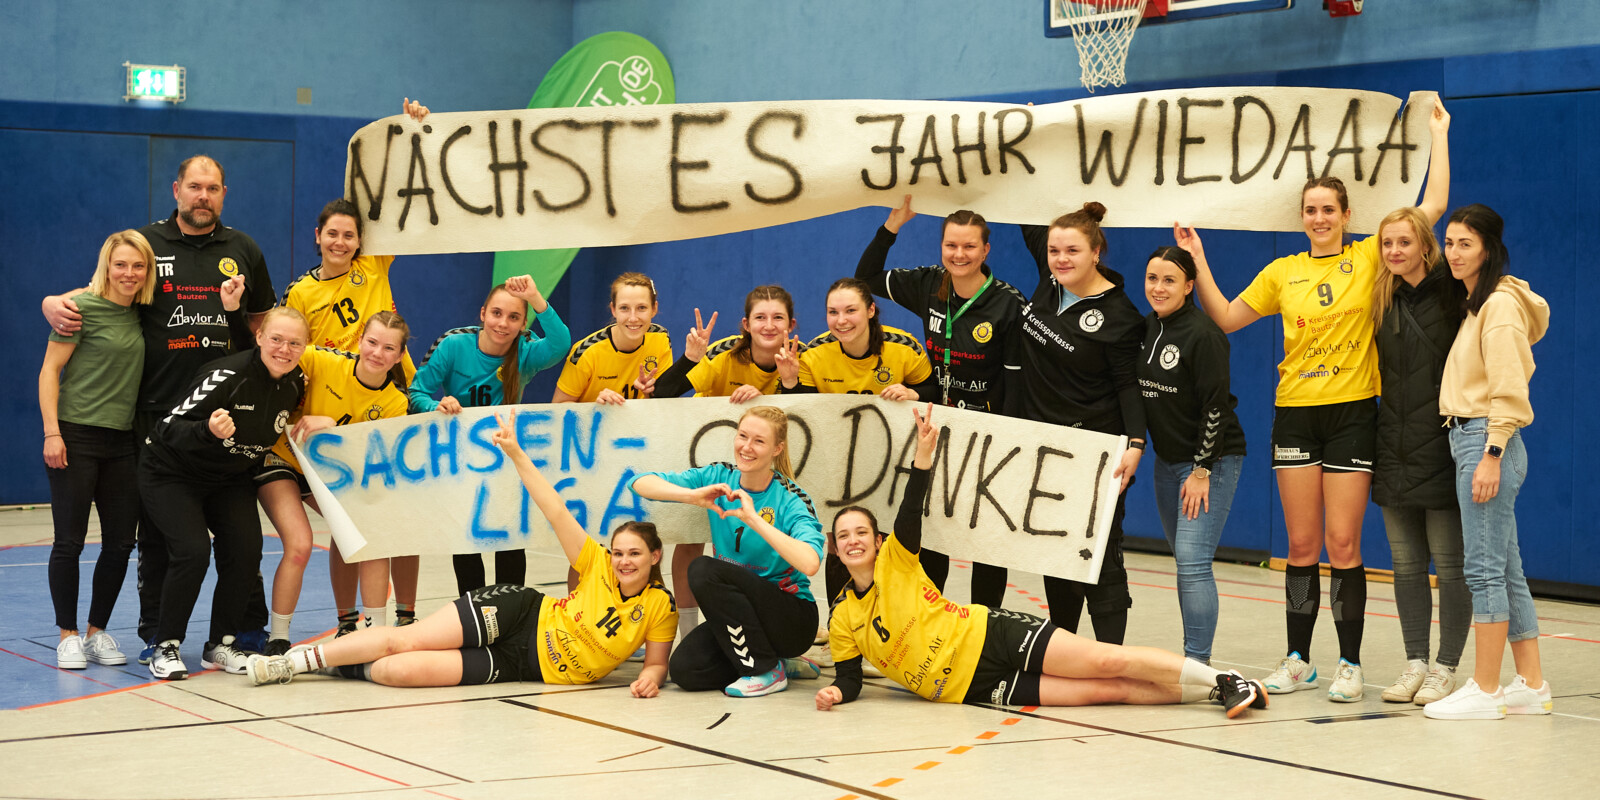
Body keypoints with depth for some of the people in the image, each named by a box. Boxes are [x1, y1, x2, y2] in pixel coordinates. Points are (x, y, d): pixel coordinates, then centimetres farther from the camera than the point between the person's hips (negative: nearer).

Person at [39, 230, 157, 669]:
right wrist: (52, 432, -14)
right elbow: (50, 370, -8)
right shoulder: (84, 307, -8)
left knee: (121, 543, 6)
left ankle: (98, 632, 19)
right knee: (70, 541, -1)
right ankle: (68, 636, 10)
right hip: (76, 438, -6)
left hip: (122, 441, 6)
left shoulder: (140, 314, 9)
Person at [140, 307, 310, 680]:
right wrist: (209, 430, -46)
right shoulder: (228, 375, -28)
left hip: (231, 480, 6)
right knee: (193, 551, -23)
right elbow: (170, 428, -30)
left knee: (246, 550, -12)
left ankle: (220, 645, 5)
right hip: (172, 474, -6)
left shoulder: (296, 383, -8)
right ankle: (166, 648, -7)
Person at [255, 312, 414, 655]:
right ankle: (277, 641, -9)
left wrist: (330, 425, -31)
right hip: (282, 458, -4)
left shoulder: (395, 402, -11)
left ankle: (376, 631, 1)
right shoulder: (326, 363, -21)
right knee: (300, 544, -23)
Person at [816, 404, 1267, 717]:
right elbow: (851, 678, 9)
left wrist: (924, 454, -26)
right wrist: (837, 692, -15)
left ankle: (1223, 683, -6)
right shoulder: (842, 621, 6)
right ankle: (1209, 692, -7)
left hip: (990, 636, -1)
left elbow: (910, 514, -12)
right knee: (1105, 690, -11)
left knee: (1108, 663, -15)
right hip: (972, 689, 1)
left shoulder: (894, 559, 1)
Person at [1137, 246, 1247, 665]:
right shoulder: (1148, 327, 7)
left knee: (1193, 561, -14)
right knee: (1186, 563, 12)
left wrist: (1202, 471, -18)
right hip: (1167, 459, 8)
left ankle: (1197, 662, -12)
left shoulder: (1202, 335, -17)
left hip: (1211, 460, -8)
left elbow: (1216, 406, -18)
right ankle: (1193, 657, 18)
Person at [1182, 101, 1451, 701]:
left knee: (1342, 546, -4)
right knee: (1302, 545, 6)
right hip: (1295, 412, 3)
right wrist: (1199, 263, 4)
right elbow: (1227, 318, 12)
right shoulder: (1283, 272, 10)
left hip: (1352, 414, -3)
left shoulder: (1369, 258, 3)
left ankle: (1350, 664, 4)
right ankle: (1298, 659, 13)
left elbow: (1433, 207, -1)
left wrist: (1439, 134, 3)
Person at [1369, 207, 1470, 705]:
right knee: (1407, 564, 10)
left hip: (1441, 450, -6)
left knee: (1450, 566, 0)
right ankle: (1415, 663, 17)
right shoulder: (1381, 300, 11)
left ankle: (1445, 669, 8)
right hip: (1394, 452, 6)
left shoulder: (1452, 295, -6)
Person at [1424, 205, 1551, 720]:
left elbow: (1509, 391, -17)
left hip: (1487, 441, -10)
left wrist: (1491, 456, -20)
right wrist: (1483, 452, 12)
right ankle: (1532, 686, 16)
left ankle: (1484, 691, -3)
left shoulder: (1500, 305, -12)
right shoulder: (1476, 303, 18)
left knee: (1484, 569, -7)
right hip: (1468, 439, 10)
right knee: (1506, 570, 11)